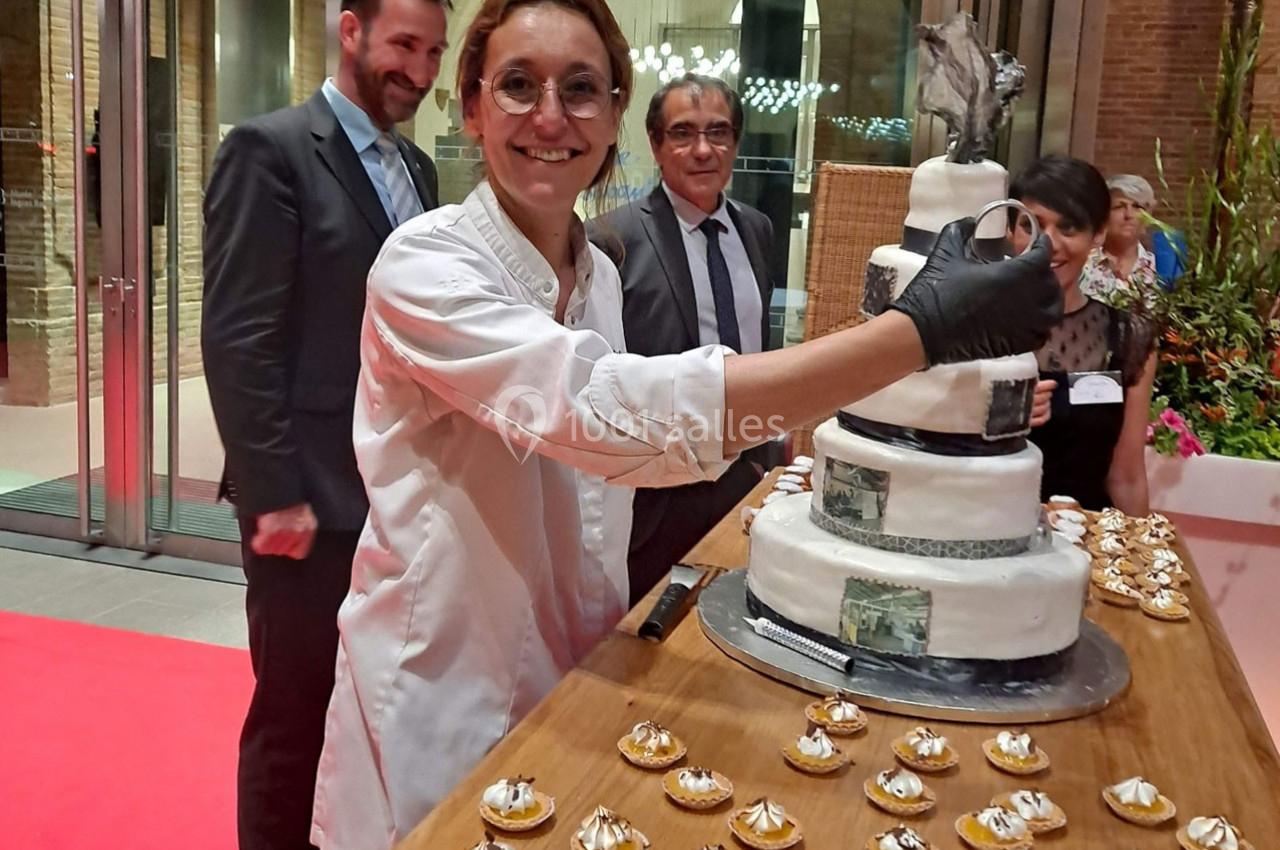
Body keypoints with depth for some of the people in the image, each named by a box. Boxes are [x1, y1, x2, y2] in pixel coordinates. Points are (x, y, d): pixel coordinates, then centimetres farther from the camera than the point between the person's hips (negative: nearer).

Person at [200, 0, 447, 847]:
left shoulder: (416, 168, 13)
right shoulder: (271, 150, -10)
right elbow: (237, 338, -16)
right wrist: (275, 494, -18)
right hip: (314, 495, -7)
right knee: (295, 716, 8)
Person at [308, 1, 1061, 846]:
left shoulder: (599, 271, 2)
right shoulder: (424, 263, -20)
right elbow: (604, 410, -36)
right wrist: (919, 331, -39)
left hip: (571, 682, 6)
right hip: (444, 702, -6)